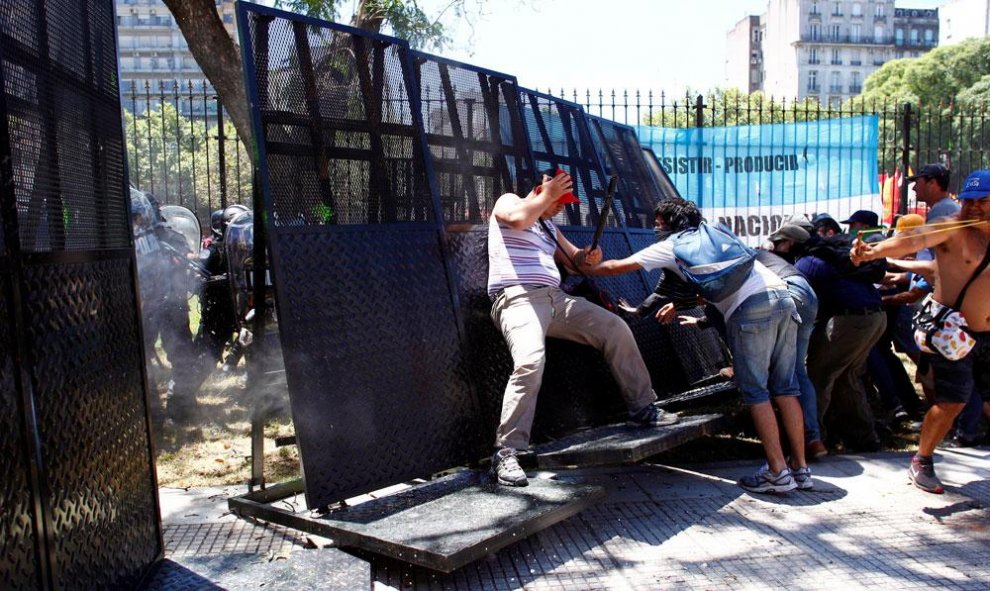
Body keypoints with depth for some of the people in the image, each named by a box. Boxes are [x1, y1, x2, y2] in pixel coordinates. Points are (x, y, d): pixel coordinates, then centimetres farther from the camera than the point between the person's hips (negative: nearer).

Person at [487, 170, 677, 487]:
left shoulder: (549, 227, 28)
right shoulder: (508, 201, 8)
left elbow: (574, 261, 26)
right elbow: (518, 220, -17)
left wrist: (588, 258, 3)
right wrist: (548, 194, -5)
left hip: (555, 298, 8)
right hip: (518, 298, -8)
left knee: (616, 328, 4)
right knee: (531, 362, -33)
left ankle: (642, 408, 16)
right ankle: (505, 454, -27)